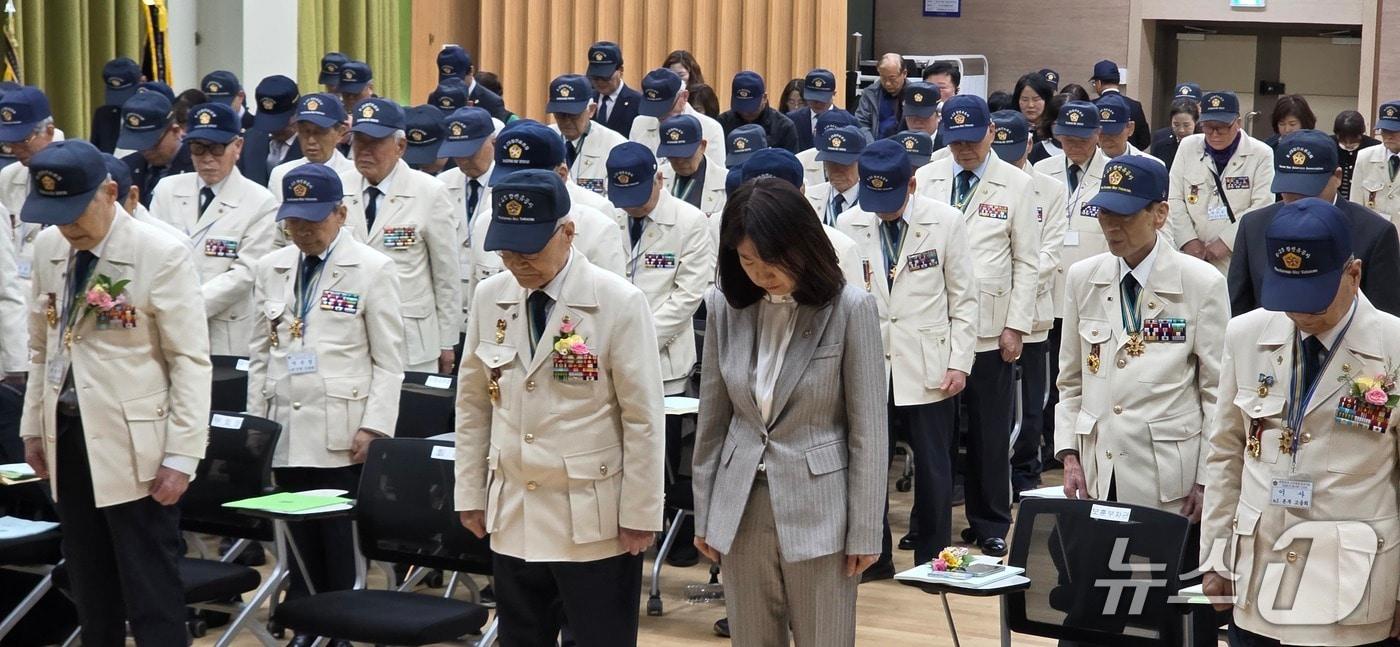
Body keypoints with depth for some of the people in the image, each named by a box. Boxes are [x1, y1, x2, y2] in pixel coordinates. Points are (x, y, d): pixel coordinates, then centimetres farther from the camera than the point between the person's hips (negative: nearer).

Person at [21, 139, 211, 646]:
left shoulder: (161, 255, -12)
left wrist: (181, 455, -15)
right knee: (89, 589, 13)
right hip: (67, 438, 6)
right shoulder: (49, 247, 7)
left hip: (133, 445, -6)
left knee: (151, 592, -3)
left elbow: (191, 360, -12)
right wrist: (34, 426, 14)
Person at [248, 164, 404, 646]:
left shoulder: (372, 270, -2)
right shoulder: (271, 269, 12)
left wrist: (373, 428, -10)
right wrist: (255, 421, 10)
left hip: (341, 437, -4)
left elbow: (388, 362, -3)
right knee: (300, 540, 6)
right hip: (286, 432, 4)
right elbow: (261, 353, 16)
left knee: (340, 545, -3)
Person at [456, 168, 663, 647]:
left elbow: (644, 419, -9)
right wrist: (470, 494, 9)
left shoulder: (619, 303, -11)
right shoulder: (489, 298, 4)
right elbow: (473, 404, 11)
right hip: (512, 518, 5)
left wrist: (640, 515, -9)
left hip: (594, 521, -4)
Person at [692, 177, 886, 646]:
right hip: (741, 510, 4)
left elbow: (868, 431, -7)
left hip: (819, 512, -4)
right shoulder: (725, 307, 1)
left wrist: (864, 532, -7)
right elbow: (712, 418, 9)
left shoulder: (849, 308, -10)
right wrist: (704, 514, 9)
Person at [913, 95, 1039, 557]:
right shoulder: (926, 180, 5)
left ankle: (990, 526, 15)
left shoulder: (1016, 186, 1)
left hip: (990, 329, -2)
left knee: (989, 431, 5)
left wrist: (1016, 327, -5)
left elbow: (1026, 262, 1)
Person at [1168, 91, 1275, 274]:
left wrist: (1226, 242, -15)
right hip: (1193, 258, 2)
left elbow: (1262, 208, -9)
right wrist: (1188, 240, -8)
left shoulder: (1261, 154, -2)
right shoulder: (1187, 147, 7)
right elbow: (1175, 200, 5)